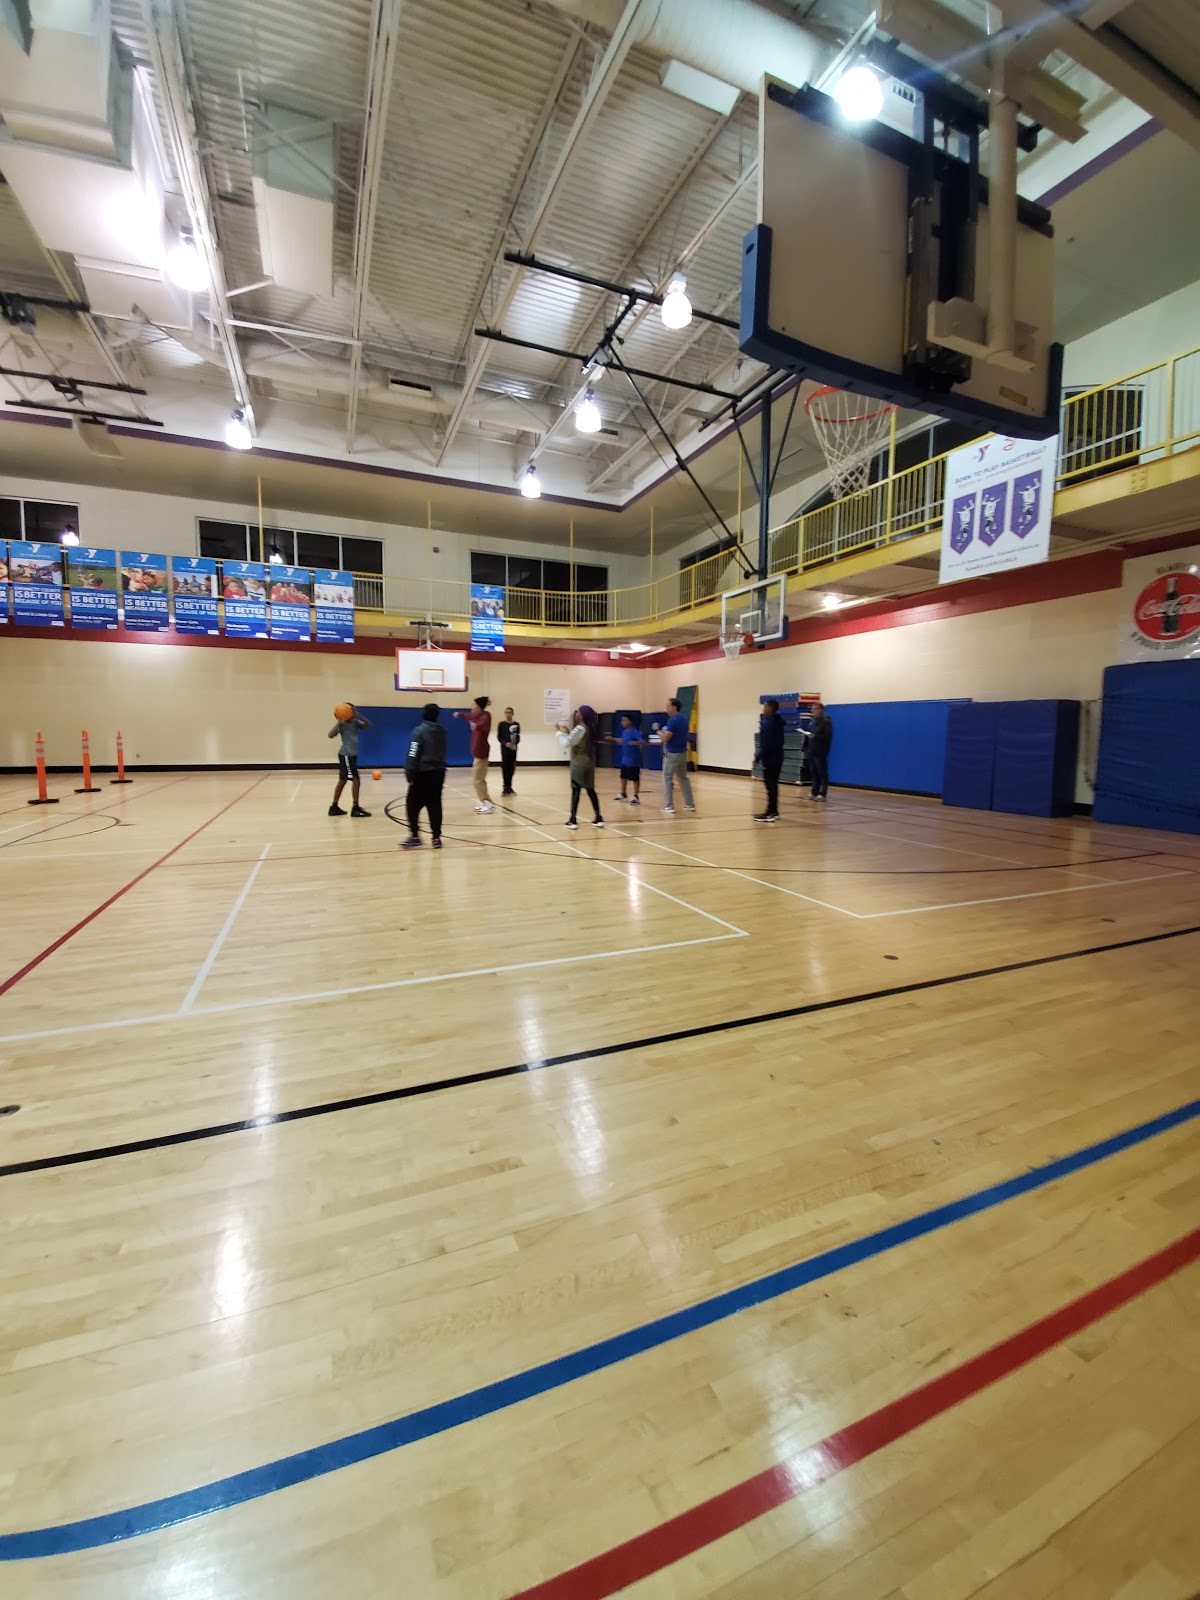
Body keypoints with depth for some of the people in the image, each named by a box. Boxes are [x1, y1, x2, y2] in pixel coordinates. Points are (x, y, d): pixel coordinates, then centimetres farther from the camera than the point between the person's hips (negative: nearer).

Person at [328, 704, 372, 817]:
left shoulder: (355, 722, 8)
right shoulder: (342, 724, -12)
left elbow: (368, 725, -5)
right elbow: (331, 735, -26)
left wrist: (358, 715, -15)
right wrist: (339, 721, -28)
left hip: (351, 755, 8)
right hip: (346, 755, -8)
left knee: (342, 781, 11)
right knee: (355, 779, -9)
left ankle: (334, 807, 18)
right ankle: (355, 808, -4)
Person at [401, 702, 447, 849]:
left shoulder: (420, 730, -11)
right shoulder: (442, 731, 10)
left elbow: (413, 755, -15)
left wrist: (410, 774, -14)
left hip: (423, 773, -6)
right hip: (439, 772, 6)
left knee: (413, 804, 3)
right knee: (435, 805, 7)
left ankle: (415, 836, 2)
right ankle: (436, 837, 5)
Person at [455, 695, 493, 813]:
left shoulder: (486, 715, -15)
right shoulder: (476, 715, 11)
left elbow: (484, 723, -40)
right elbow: (469, 716, 35)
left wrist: (477, 725, -61)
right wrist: (459, 714, 53)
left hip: (481, 751, -10)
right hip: (478, 751, 10)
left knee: (477, 779, -9)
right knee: (479, 779, 12)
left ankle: (488, 804, -9)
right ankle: (485, 803, 16)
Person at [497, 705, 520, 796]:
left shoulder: (516, 724, 4)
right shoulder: (502, 724, 0)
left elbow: (518, 737, 4)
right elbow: (499, 737, -1)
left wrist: (515, 744, -16)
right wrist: (505, 743, -18)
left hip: (513, 748, 2)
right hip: (504, 748, -2)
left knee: (512, 768, 5)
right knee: (505, 767, -3)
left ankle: (509, 787, 14)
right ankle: (506, 787, 1)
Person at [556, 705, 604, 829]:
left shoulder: (580, 728, -15)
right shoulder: (590, 728, 12)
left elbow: (566, 743, -17)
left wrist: (561, 732, -2)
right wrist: (567, 732, 11)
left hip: (579, 764, -8)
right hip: (589, 763, 8)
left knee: (576, 790, -3)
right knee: (591, 790, 11)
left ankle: (573, 820, 0)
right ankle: (598, 818, 12)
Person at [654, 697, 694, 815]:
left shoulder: (672, 720, -17)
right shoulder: (684, 719, 9)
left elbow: (665, 738, -21)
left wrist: (657, 730, -6)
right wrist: (665, 731, 16)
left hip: (672, 754, -8)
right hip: (682, 753, 8)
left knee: (667, 778, -1)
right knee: (683, 778, 16)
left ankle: (669, 806, -4)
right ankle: (690, 804, 17)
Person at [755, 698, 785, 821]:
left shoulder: (768, 722, -15)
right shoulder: (777, 721, 15)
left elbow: (767, 743, -20)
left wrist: (759, 756, -17)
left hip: (770, 758, -10)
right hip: (777, 757, 10)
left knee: (770, 785, -9)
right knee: (773, 785, 13)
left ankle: (771, 813, -9)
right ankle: (773, 811, 18)